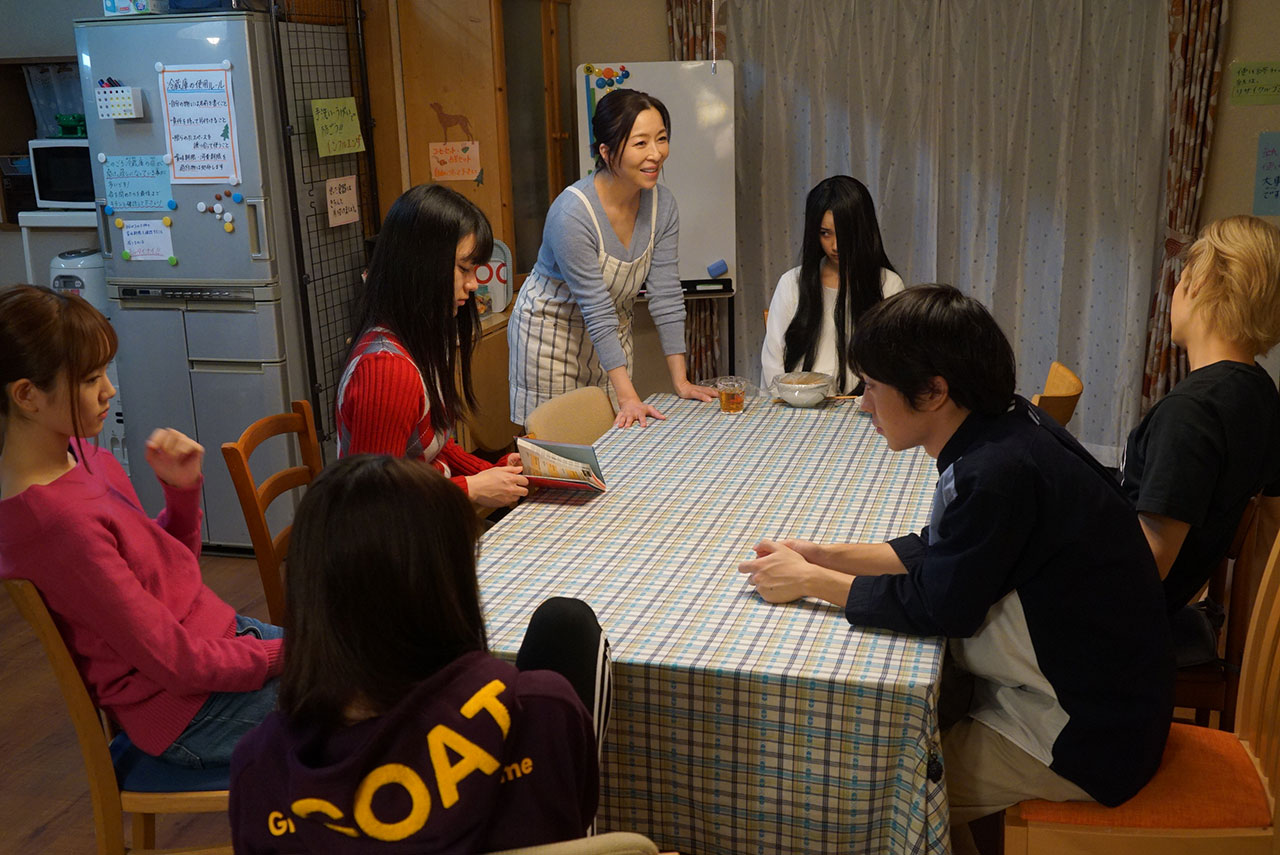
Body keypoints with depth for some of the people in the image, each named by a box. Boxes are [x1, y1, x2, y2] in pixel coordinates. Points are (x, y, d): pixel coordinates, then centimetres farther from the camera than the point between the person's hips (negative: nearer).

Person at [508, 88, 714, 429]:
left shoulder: (662, 204, -11)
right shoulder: (572, 213, -29)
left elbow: (666, 295, -9)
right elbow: (597, 310, -29)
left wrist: (681, 381, -11)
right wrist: (627, 396, -30)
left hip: (612, 331, 6)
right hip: (551, 330, -5)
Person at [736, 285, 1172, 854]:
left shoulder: (1001, 472, -30)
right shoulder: (1001, 432, 0)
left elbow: (938, 607, -22)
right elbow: (940, 552, 10)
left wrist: (810, 582, -11)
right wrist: (826, 556, 1)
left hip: (1080, 740, -9)